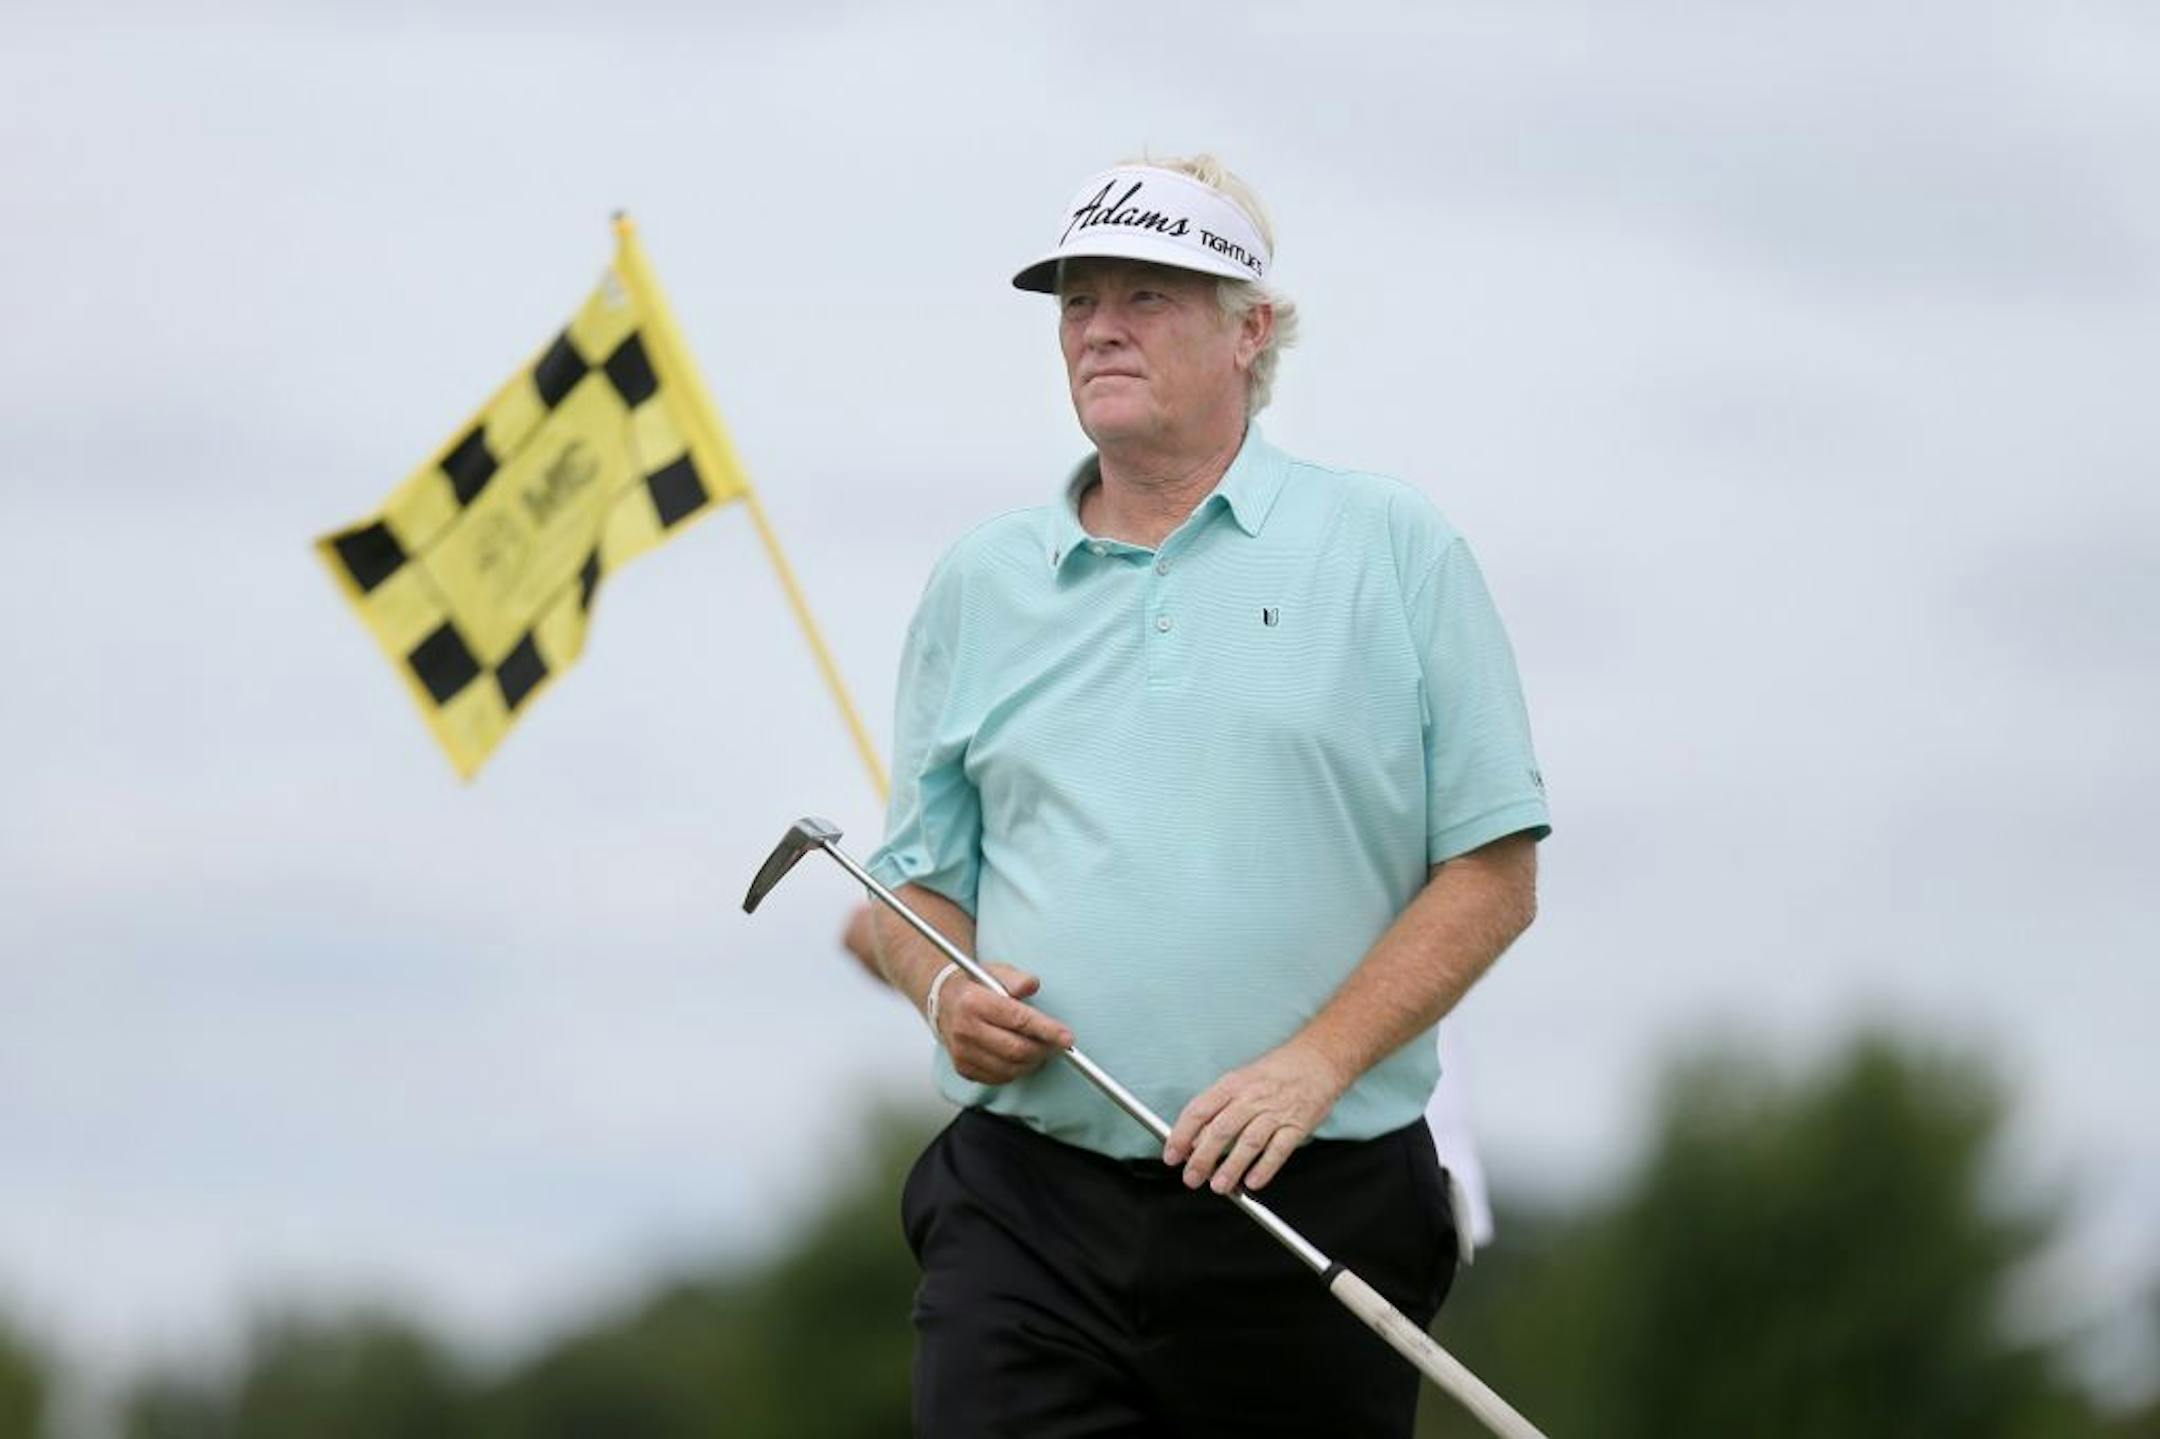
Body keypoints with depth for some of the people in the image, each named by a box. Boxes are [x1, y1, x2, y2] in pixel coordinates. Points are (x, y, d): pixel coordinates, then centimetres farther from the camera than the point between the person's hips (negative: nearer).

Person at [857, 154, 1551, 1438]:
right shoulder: (980, 585, 14)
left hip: (1313, 1211, -2)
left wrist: (1315, 1064, -12)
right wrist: (945, 987, -4)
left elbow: (1494, 872, 0)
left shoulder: (1394, 552, 4)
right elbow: (917, 879, 20)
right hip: (1026, 1209, 2)